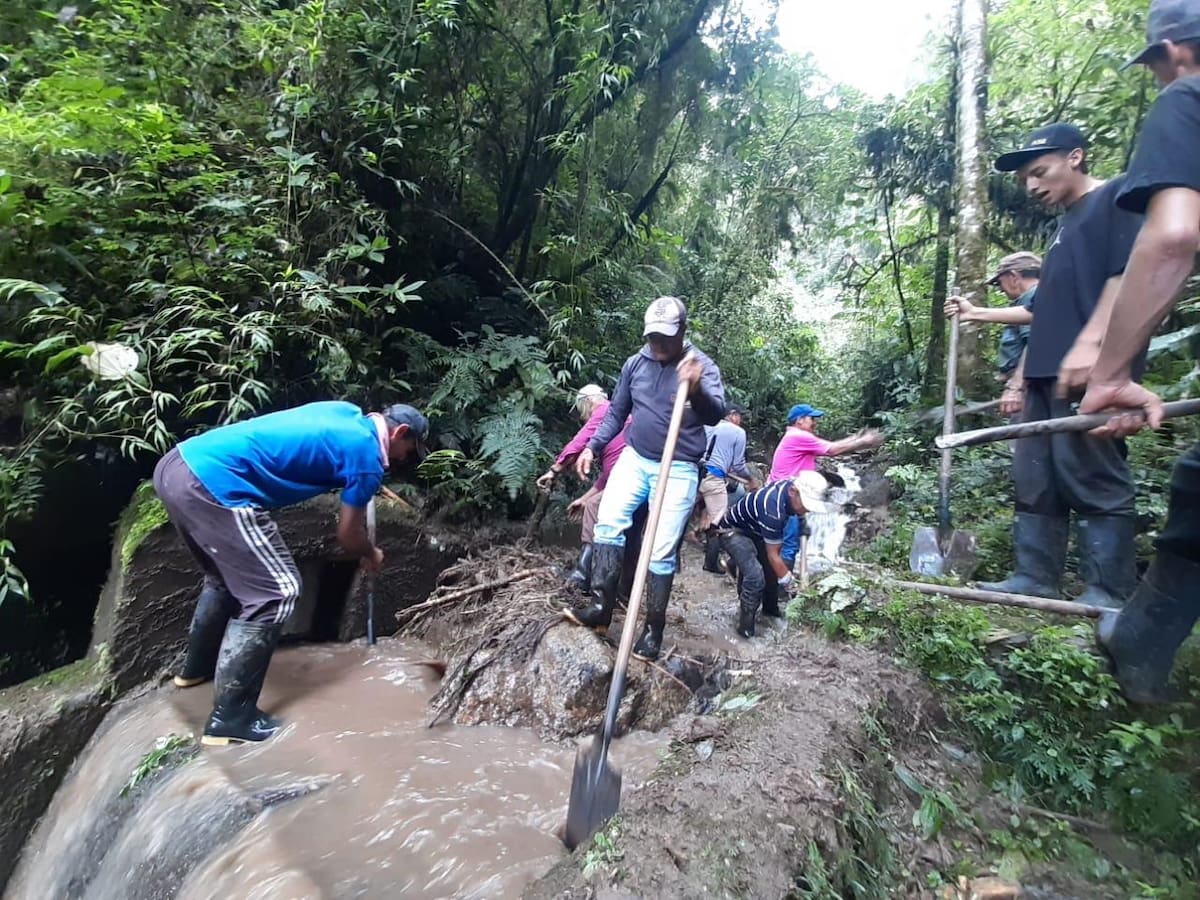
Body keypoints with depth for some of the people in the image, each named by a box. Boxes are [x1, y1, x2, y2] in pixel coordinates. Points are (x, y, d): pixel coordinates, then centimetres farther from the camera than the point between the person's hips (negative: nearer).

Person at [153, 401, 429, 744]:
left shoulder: (348, 412, 16)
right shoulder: (367, 457, -7)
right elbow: (347, 536, 5)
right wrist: (371, 555, 26)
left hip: (178, 465, 10)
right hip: (215, 486, -10)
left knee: (226, 578, 28)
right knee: (275, 594, -1)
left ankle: (198, 666, 48)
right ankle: (230, 718, 8)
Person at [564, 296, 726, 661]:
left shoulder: (703, 366, -6)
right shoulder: (635, 363, 5)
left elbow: (716, 415, -23)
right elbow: (616, 412, 14)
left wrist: (697, 389, -44)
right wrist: (592, 446, 2)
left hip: (678, 470, -3)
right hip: (635, 458, 4)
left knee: (661, 551, -4)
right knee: (608, 521, -15)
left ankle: (654, 629, 9)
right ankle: (602, 606, -6)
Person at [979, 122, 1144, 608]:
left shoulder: (1119, 195, 2)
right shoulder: (1065, 226, 27)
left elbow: (1127, 276, -11)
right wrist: (1023, 377, 20)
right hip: (1046, 374, 9)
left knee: (1093, 480, -7)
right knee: (1036, 480, 8)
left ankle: (1109, 594, 2)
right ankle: (1035, 578, 14)